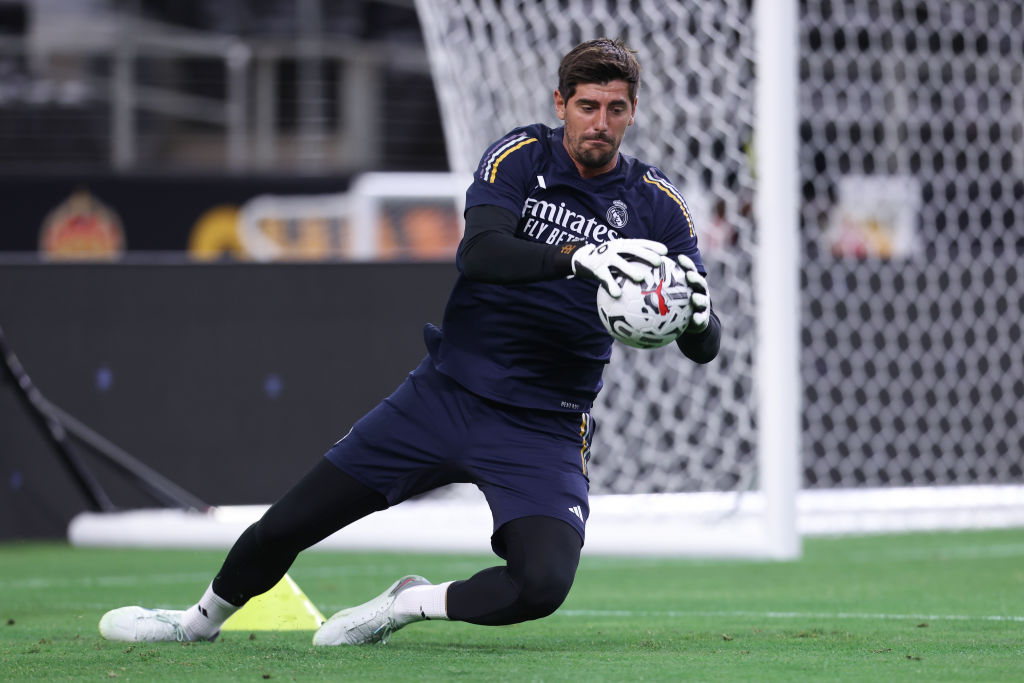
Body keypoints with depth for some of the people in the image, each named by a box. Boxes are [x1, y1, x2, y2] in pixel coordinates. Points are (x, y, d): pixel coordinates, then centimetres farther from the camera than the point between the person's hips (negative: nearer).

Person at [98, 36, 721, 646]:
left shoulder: (656, 203, -5)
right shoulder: (519, 157, -5)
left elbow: (705, 348, -8)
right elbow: (477, 252, -25)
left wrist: (698, 317, -34)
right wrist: (578, 258, -42)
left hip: (543, 431, -1)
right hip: (447, 391, 1)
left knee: (543, 584, -27)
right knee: (286, 527, 3)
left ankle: (412, 603, 2)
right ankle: (204, 619, 33)